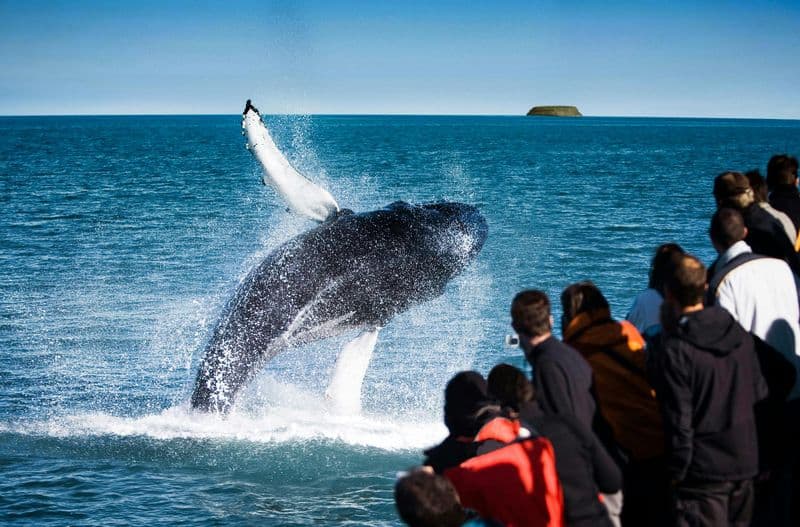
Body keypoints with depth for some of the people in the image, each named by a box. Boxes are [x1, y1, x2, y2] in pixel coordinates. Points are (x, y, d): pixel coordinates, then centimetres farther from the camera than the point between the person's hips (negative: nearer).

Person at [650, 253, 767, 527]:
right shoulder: (740, 335, 2)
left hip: (703, 468, -6)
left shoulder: (675, 350, -18)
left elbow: (678, 419, -16)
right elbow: (759, 392, 10)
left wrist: (677, 470, -7)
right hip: (745, 461, 6)